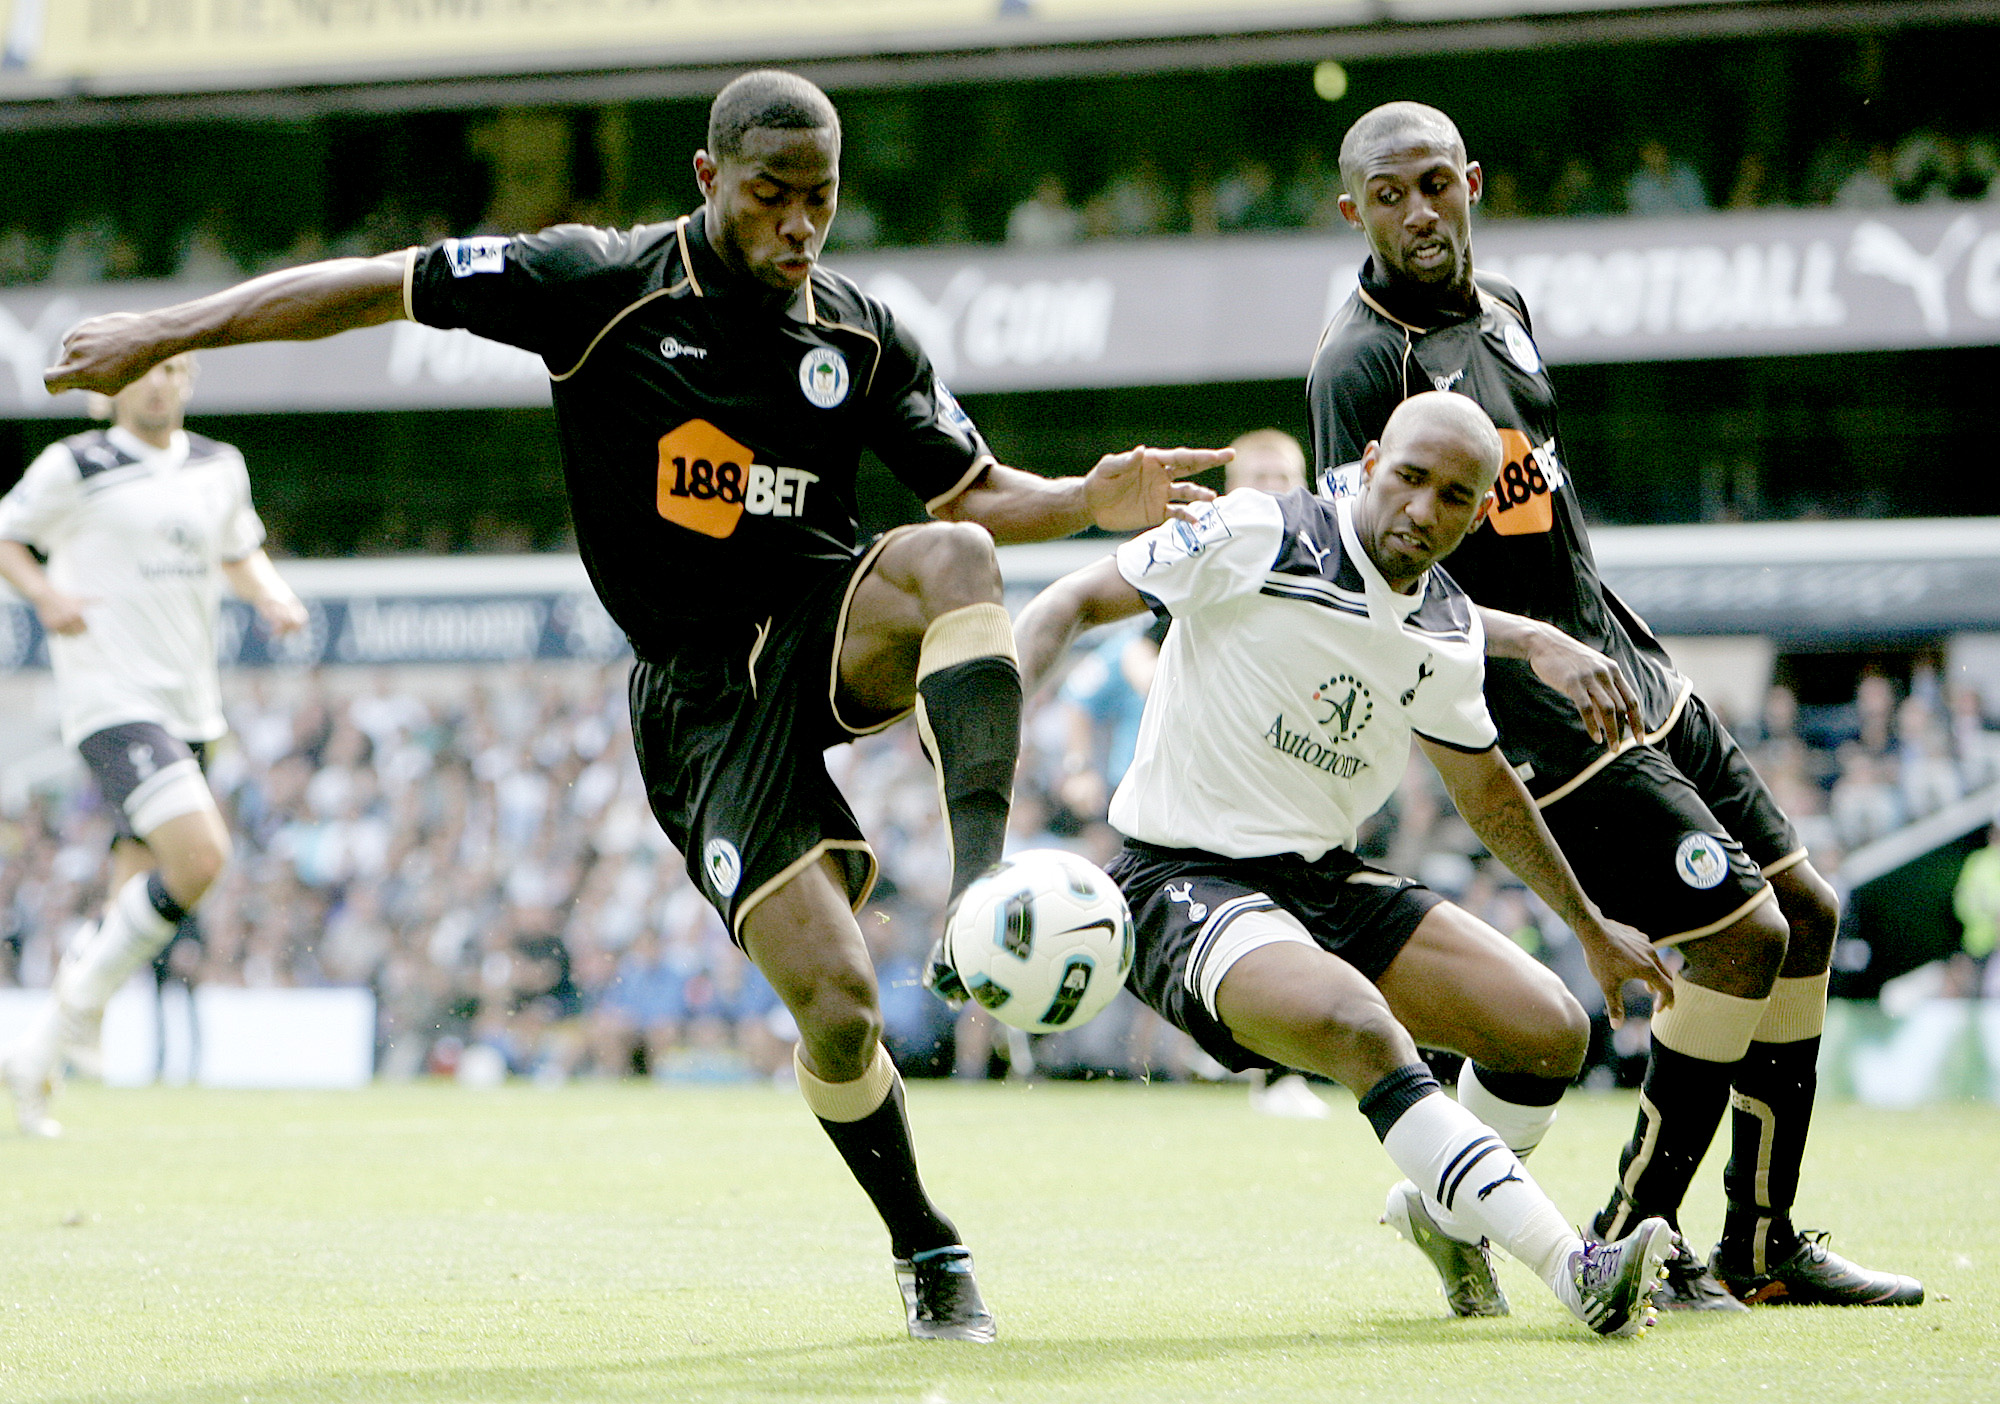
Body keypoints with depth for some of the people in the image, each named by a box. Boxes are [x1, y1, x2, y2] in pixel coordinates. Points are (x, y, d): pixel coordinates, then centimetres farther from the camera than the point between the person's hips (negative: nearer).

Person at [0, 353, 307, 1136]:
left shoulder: (220, 469, 12)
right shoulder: (73, 467, -4)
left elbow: (239, 552, 27)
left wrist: (274, 596, 7)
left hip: (190, 708, 7)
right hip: (112, 699, -7)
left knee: (137, 899, 6)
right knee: (197, 855, -24)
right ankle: (84, 1000, -4)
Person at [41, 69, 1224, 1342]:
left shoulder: (863, 337, 4)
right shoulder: (605, 285, -7)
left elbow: (974, 493, 11)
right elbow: (381, 287, -1)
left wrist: (1094, 502, -10)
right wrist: (163, 335, 0)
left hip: (833, 629, 3)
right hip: (703, 699, -3)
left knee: (953, 559, -33)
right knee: (838, 1013, -15)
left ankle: (987, 887, -39)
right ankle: (927, 1251, 10)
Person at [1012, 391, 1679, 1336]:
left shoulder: (1448, 635, 5)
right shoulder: (1255, 540, -14)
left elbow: (1490, 798, 22)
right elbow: (1072, 603, -10)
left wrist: (1590, 928, 30)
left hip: (1326, 878, 7)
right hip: (1185, 881, -7)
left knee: (1551, 1031, -5)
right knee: (1357, 1027, -34)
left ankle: (1443, 1212, 26)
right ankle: (1572, 1269, -36)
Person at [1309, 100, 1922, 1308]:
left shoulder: (1503, 310, 12)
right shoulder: (1360, 365, -16)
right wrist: (1535, 645, -34)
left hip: (1629, 673, 9)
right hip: (1532, 713, -9)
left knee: (1806, 915, 9)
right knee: (1742, 935, -15)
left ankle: (1764, 1246, 16)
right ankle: (1627, 1241, -4)